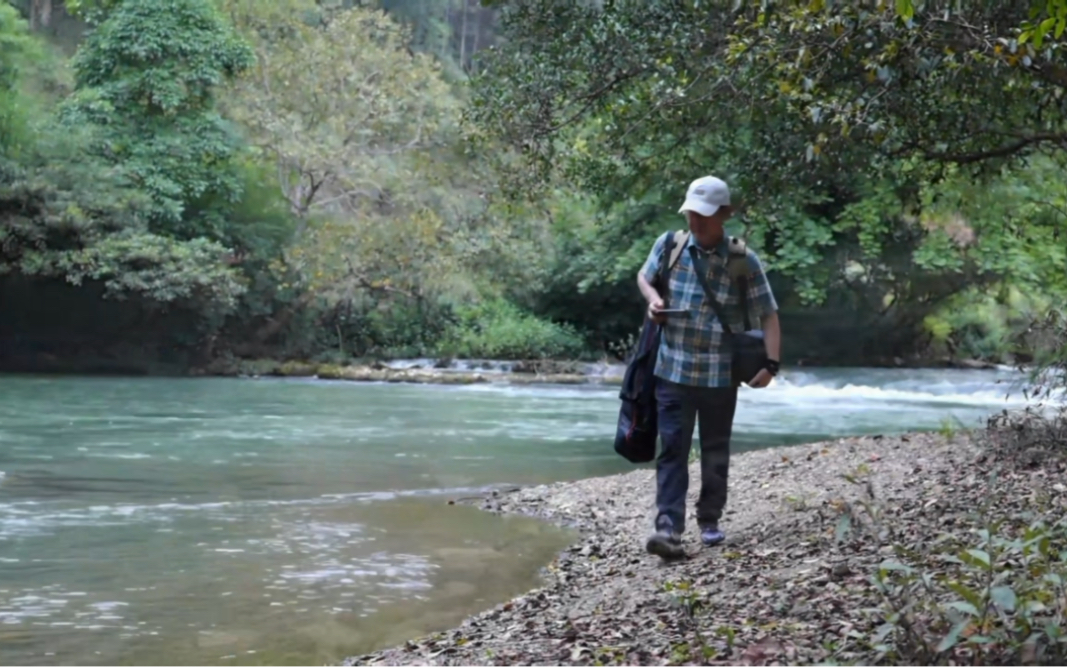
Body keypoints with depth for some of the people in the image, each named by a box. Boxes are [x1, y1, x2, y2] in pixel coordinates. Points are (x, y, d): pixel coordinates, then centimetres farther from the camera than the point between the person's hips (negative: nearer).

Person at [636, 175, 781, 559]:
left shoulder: (744, 261, -7)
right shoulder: (668, 245, -1)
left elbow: (768, 315, -3)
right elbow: (644, 275, 18)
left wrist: (771, 363, -15)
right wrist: (653, 298, -5)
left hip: (721, 376, 0)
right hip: (672, 370, 0)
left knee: (715, 451, 13)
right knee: (672, 449, -6)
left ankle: (710, 520, 30)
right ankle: (668, 527, -11)